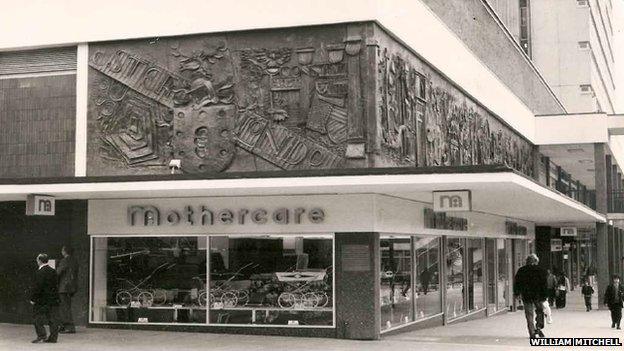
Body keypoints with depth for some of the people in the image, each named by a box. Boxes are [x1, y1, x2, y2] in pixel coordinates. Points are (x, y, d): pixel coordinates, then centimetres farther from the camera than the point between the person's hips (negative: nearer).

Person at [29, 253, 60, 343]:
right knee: (53, 319, 6)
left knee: (39, 317, 3)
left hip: (43, 299, -7)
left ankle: (41, 335, -3)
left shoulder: (40, 272, -13)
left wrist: (33, 299, -11)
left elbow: (38, 286, -17)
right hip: (54, 299, 7)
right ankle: (53, 337, 7)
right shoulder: (53, 271, 11)